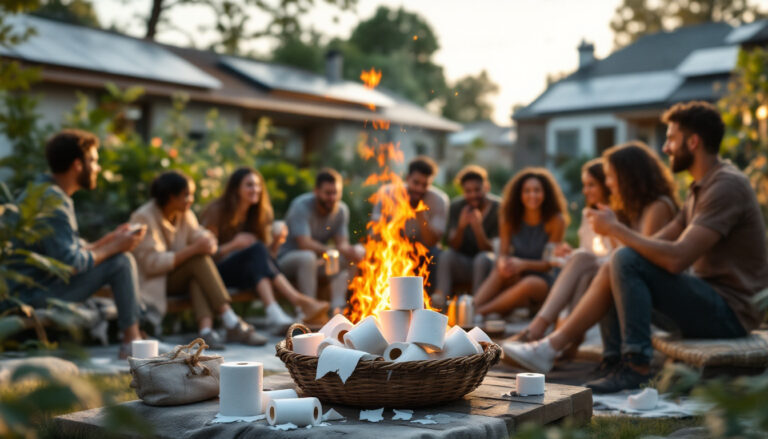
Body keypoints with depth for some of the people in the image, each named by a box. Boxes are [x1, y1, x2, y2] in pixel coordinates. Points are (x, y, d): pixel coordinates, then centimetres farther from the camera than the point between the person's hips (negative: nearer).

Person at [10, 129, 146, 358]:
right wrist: (114, 247, -12)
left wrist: (110, 239, 8)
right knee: (122, 262, -15)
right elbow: (71, 265, -24)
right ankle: (131, 340, -5)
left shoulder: (43, 191, 12)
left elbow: (73, 249, 13)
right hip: (34, 295, -11)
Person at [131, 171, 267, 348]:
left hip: (177, 277, 6)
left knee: (201, 256, -29)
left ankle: (206, 329, -46)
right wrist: (193, 249, -30)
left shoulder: (185, 214, 6)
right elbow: (152, 263, -23)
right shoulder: (144, 218, -16)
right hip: (151, 282, -6)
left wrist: (208, 241, -27)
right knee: (199, 260, -29)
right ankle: (232, 324, -35)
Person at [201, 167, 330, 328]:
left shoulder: (261, 214, 7)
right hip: (217, 273, -5)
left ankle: (275, 313, -51)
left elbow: (269, 252, 5)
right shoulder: (217, 211, -8)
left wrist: (276, 242, -17)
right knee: (256, 249, -31)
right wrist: (233, 245, -27)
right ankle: (299, 301, -45)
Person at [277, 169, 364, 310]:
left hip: (319, 261, 6)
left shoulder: (341, 209, -2)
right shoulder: (301, 206, -20)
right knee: (308, 257, -39)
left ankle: (337, 309, -27)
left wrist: (351, 251, -31)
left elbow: (342, 243, -7)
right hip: (286, 259, -6)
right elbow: (304, 244, -29)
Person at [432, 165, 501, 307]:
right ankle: (440, 298, -40)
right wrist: (461, 227, -29)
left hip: (487, 265, -2)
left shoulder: (499, 209, -11)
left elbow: (491, 250, -15)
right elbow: (453, 246, -9)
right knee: (446, 254, -27)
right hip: (462, 266, 2)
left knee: (482, 258, -34)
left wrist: (478, 229, -32)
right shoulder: (456, 206, -2)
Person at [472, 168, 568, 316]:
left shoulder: (556, 220, -9)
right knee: (501, 269, -31)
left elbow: (550, 263, -10)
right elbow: (503, 253, -5)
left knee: (529, 283, -37)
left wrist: (524, 264, -29)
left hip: (542, 279, -3)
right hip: (516, 277, 3)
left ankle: (480, 311, -38)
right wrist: (502, 262, -32)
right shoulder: (510, 217, 2)